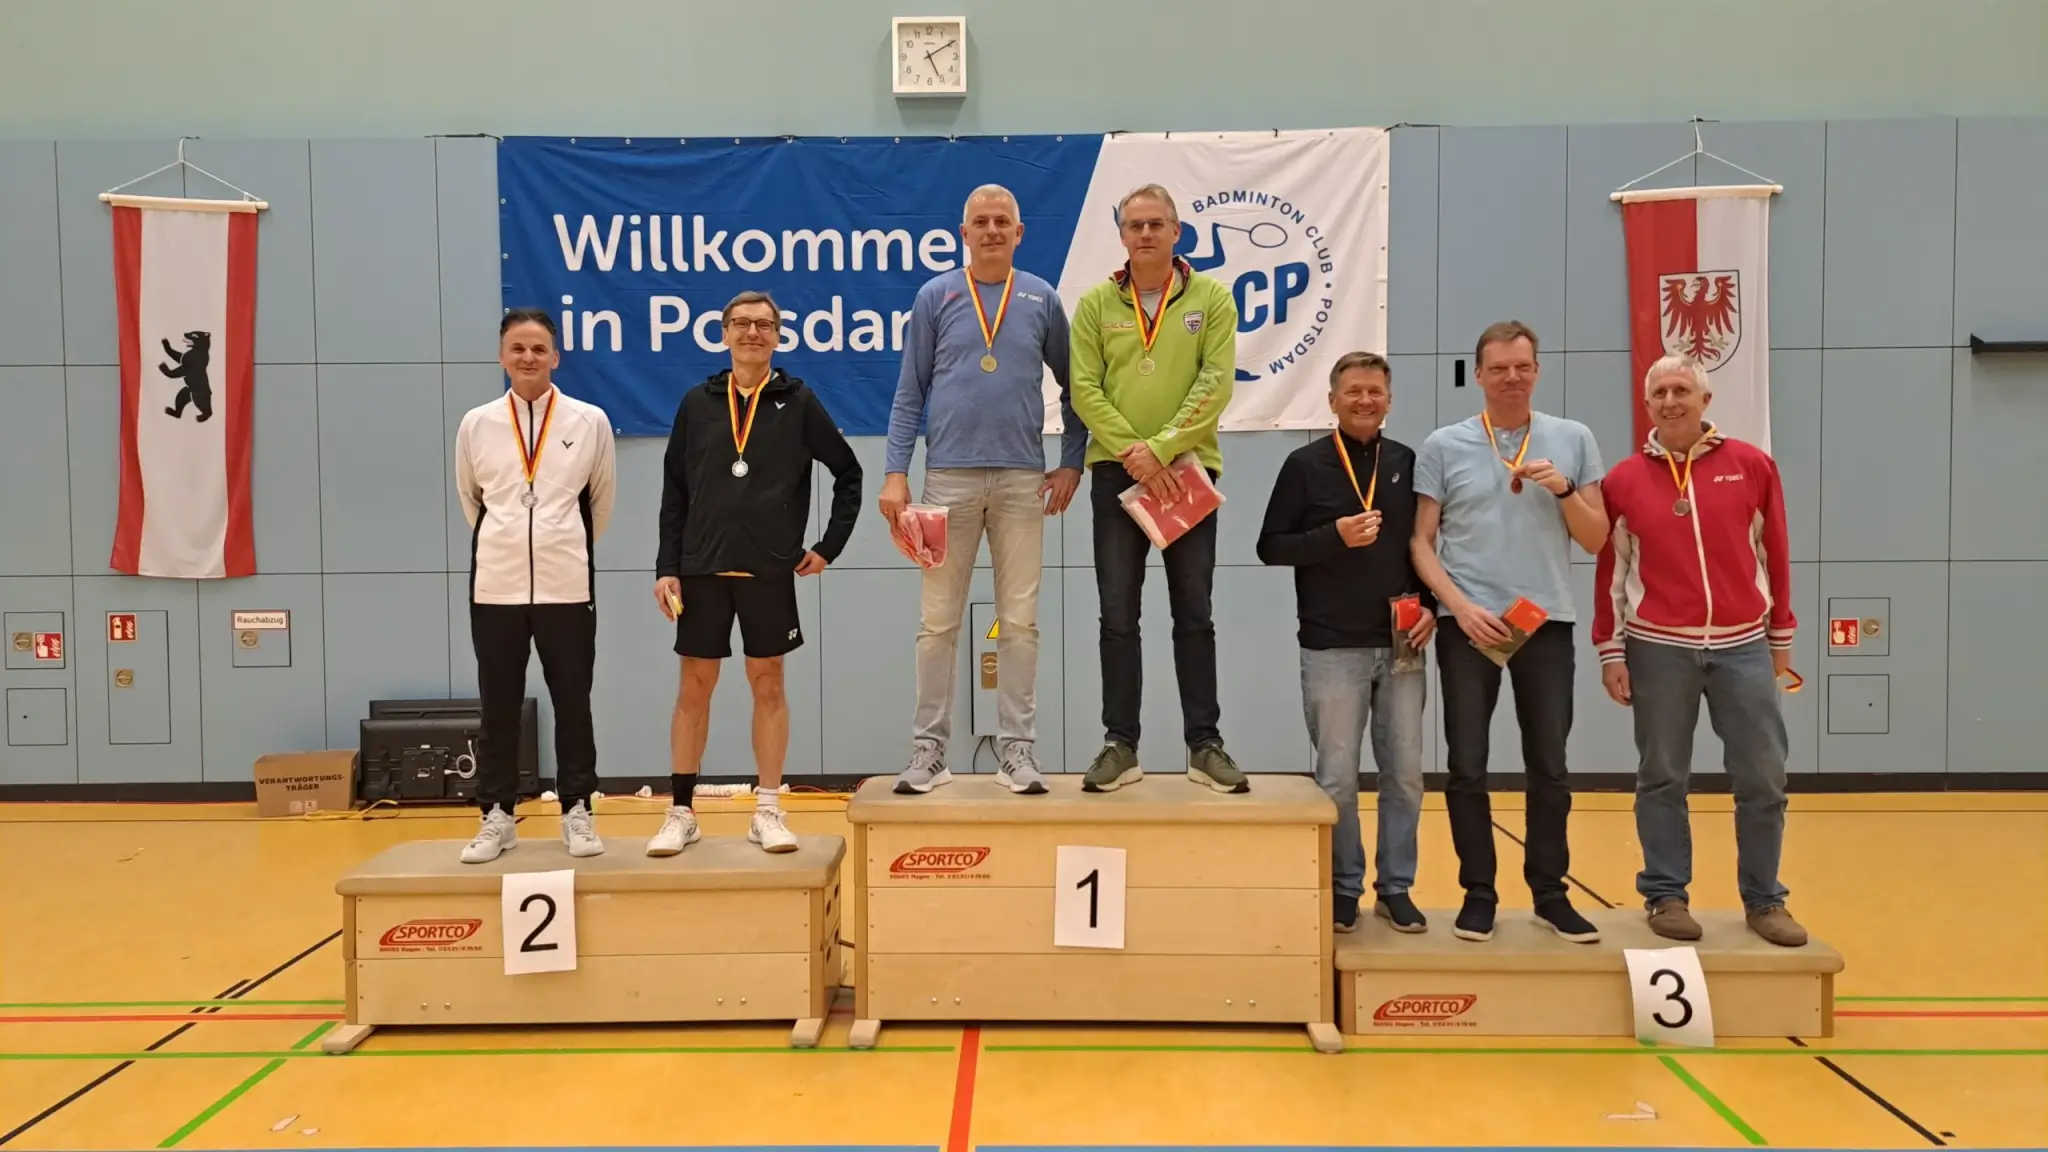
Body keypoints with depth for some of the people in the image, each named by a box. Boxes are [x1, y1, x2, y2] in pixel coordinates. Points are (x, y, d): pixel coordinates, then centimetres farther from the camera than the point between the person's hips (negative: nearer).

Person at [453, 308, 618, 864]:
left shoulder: (590, 421, -1)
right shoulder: (475, 425, 2)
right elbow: (469, 497, 16)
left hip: (567, 585, -1)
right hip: (496, 585, 1)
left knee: (572, 704, 5)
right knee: (498, 707, 6)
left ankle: (577, 813, 17)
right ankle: (497, 817, 17)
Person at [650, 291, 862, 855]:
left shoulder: (797, 401, 2)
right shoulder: (697, 403, 5)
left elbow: (848, 473, 6)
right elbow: (674, 492, 5)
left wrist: (829, 546, 2)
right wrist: (667, 566, -1)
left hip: (770, 569, -1)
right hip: (702, 568, 1)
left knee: (768, 684, 5)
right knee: (694, 686, 5)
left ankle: (768, 811, 14)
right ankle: (681, 813, 14)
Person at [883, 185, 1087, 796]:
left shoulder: (1041, 299, 7)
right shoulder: (936, 296, 5)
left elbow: (1071, 385, 14)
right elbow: (910, 393, 4)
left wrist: (1072, 461, 6)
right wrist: (896, 473, -3)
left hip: (1023, 480, 1)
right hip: (950, 475, 0)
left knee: (1019, 620, 3)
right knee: (938, 620, 2)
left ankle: (1018, 750, 10)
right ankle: (929, 749, 11)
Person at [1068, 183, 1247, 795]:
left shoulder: (1211, 298, 3)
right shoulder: (1096, 304, 5)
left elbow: (1215, 384, -6)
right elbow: (1084, 390, -2)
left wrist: (1162, 447, -16)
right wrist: (1134, 455, -14)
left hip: (1189, 469, 0)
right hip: (1116, 472, 1)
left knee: (1193, 613, 5)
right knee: (1118, 614, 3)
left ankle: (1205, 744, 13)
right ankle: (1120, 745, 11)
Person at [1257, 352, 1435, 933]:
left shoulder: (1409, 463, 7)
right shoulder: (1305, 464, -2)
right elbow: (1270, 547, -3)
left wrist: (1431, 605, -2)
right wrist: (1334, 536, -17)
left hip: (1402, 649, 3)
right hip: (1332, 650, -3)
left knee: (1404, 773, 7)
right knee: (1337, 778, 4)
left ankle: (1395, 888, 20)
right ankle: (1343, 889, 18)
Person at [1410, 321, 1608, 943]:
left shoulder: (1573, 440, 5)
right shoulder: (1443, 446, 2)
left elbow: (1596, 541, 5)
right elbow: (1421, 542, 1)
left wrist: (1565, 490, -11)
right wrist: (1461, 606, -11)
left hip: (1547, 622, 1)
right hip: (1468, 623, -1)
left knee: (1549, 767, 7)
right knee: (1467, 767, 3)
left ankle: (1550, 892, 20)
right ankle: (1478, 893, 15)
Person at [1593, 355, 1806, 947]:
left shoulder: (1751, 465, 4)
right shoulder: (1624, 480, 2)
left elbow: (1774, 554, 8)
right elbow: (1610, 571, 5)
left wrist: (1781, 638, 10)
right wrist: (1610, 653, 3)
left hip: (1744, 646, 1)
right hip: (1659, 649, -1)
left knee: (1763, 780, 3)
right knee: (1662, 780, 6)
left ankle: (1764, 899, 18)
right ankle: (1666, 895, 17)